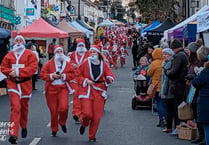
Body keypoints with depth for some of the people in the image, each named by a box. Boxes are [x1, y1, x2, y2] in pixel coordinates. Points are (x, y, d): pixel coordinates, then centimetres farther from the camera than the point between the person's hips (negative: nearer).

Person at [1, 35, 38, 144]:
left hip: (25, 84, 0)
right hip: (12, 83, 0)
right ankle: (13, 134, -19)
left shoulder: (30, 54, -2)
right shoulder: (9, 55, 6)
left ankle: (24, 127, 42)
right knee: (15, 107, -14)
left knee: (24, 107, 15)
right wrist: (11, 72, -12)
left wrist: (18, 72, -19)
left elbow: (33, 68, -12)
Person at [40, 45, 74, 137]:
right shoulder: (49, 63, 0)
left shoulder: (67, 63, 7)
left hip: (63, 88, 0)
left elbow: (72, 74, 7)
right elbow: (42, 74, -2)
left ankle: (62, 123, 12)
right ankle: (54, 129, 21)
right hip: (51, 89, 0)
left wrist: (64, 76, -10)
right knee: (53, 110, 3)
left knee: (64, 107, -19)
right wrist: (52, 76, -15)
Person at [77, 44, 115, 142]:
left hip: (99, 92, 2)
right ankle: (84, 124, 24)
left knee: (97, 116, 1)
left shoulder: (103, 64, 5)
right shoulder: (85, 63, -1)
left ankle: (92, 136, 19)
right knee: (87, 113, -14)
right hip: (86, 90, -2)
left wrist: (109, 78, -18)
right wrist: (85, 81, -10)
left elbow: (110, 75, 5)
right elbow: (78, 75, 5)